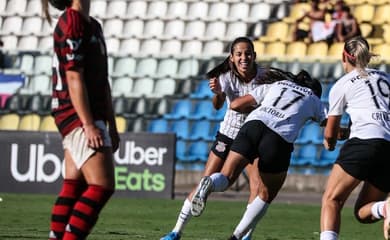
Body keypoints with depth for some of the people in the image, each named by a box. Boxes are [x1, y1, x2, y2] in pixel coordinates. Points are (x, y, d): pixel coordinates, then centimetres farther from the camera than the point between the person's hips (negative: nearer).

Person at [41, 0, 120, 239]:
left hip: (82, 121, 10)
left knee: (74, 187, 7)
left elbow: (102, 81, 21)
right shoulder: (72, 23, -13)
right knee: (102, 187, -14)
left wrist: (112, 125, 21)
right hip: (78, 118, -10)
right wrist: (89, 125, -21)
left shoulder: (93, 25, 18)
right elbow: (74, 78, -18)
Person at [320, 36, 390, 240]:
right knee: (362, 213, 13)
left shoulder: (342, 85, 13)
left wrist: (329, 143, 44)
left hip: (365, 141, -5)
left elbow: (330, 133, 20)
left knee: (331, 200, 0)